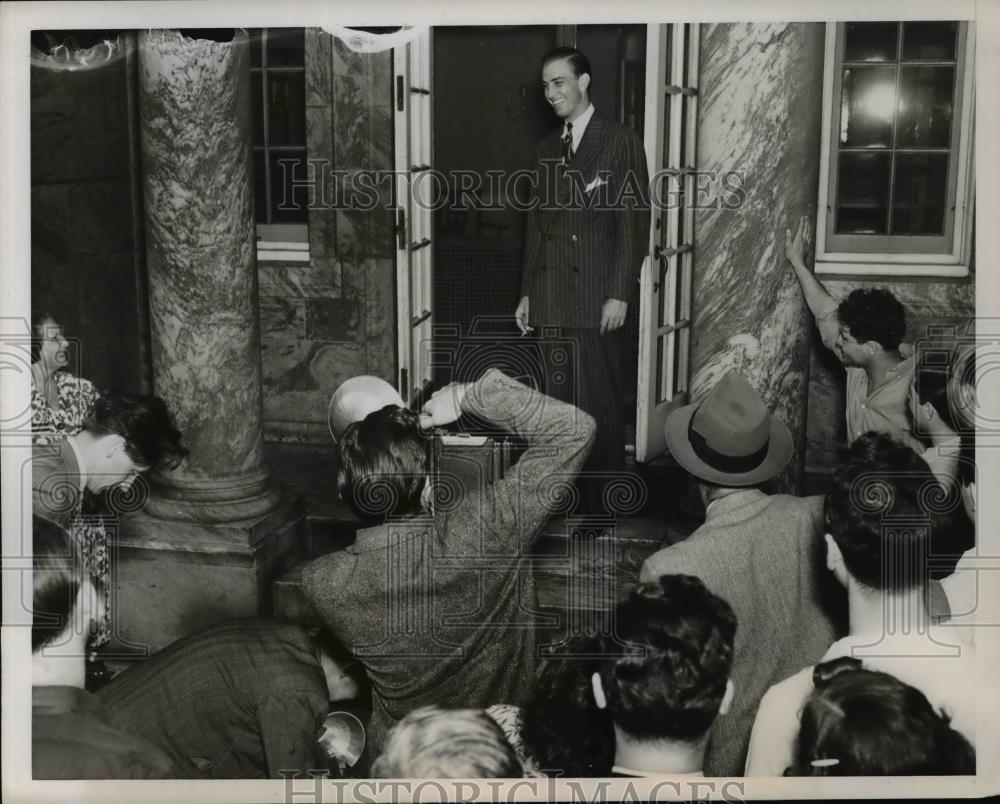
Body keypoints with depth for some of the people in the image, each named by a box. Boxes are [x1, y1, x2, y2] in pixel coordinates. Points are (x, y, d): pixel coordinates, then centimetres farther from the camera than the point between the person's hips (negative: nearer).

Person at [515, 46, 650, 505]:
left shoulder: (621, 142, -2)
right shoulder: (548, 148, 17)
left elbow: (634, 222, -7)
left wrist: (620, 294, -13)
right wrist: (527, 292, 15)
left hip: (597, 299, -6)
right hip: (551, 299, 6)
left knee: (601, 406, -2)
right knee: (557, 401, 8)